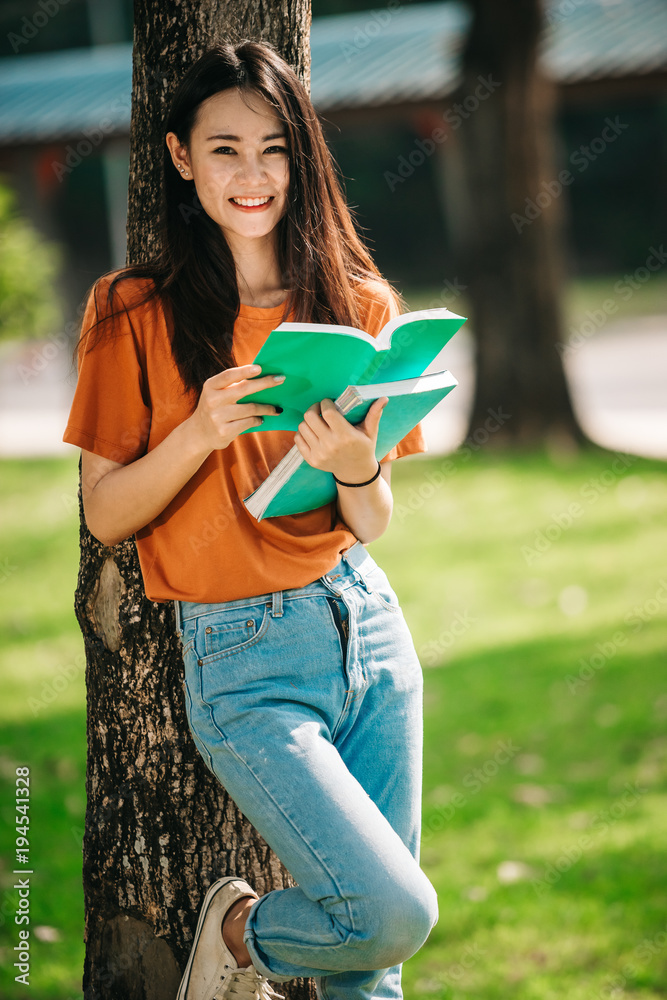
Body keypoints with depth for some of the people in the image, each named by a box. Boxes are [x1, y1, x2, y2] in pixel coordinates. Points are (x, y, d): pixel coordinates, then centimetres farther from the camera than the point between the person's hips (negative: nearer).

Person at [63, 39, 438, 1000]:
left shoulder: (357, 302, 6)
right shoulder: (136, 312, -3)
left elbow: (371, 527, 7)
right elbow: (105, 515, -4)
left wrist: (357, 468, -16)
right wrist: (201, 432, -21)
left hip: (366, 624, 4)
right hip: (243, 658, -4)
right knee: (396, 913, -13)